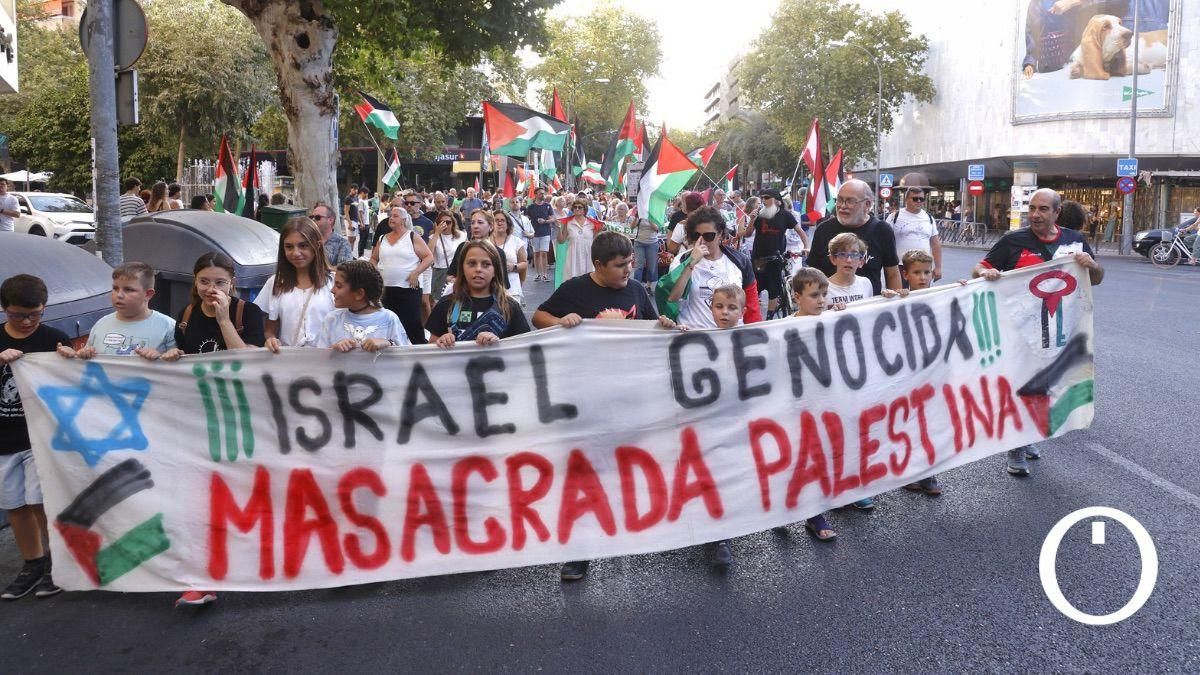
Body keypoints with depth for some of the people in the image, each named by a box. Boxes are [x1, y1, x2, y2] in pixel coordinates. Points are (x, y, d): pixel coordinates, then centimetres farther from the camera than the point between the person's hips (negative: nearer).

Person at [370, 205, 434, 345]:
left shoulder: (413, 237, -1)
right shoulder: (383, 239, 13)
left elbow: (429, 257, -4)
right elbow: (373, 259, 24)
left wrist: (416, 272, -14)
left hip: (409, 288, -5)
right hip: (386, 289, 5)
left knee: (412, 324, -7)